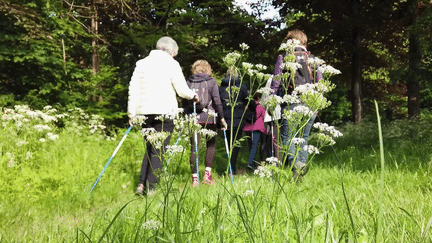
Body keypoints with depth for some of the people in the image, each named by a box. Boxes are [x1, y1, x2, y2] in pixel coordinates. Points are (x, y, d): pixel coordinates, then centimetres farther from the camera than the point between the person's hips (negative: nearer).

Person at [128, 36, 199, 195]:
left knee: (150, 147, 16)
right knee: (158, 150, 0)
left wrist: (132, 114, 15)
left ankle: (142, 183, 5)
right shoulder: (171, 63, 1)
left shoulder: (141, 63, 14)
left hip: (144, 112, 5)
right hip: (165, 111, -4)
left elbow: (133, 90, 11)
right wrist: (194, 96, 18)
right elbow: (182, 90, -3)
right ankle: (151, 187, -1)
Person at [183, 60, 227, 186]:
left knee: (194, 147, 5)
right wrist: (222, 118, 1)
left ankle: (194, 178, 4)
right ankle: (207, 173, 4)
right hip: (209, 118, -2)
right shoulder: (211, 82, 1)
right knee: (211, 145, 14)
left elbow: (184, 101, 7)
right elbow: (217, 101, -4)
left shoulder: (189, 82, 8)